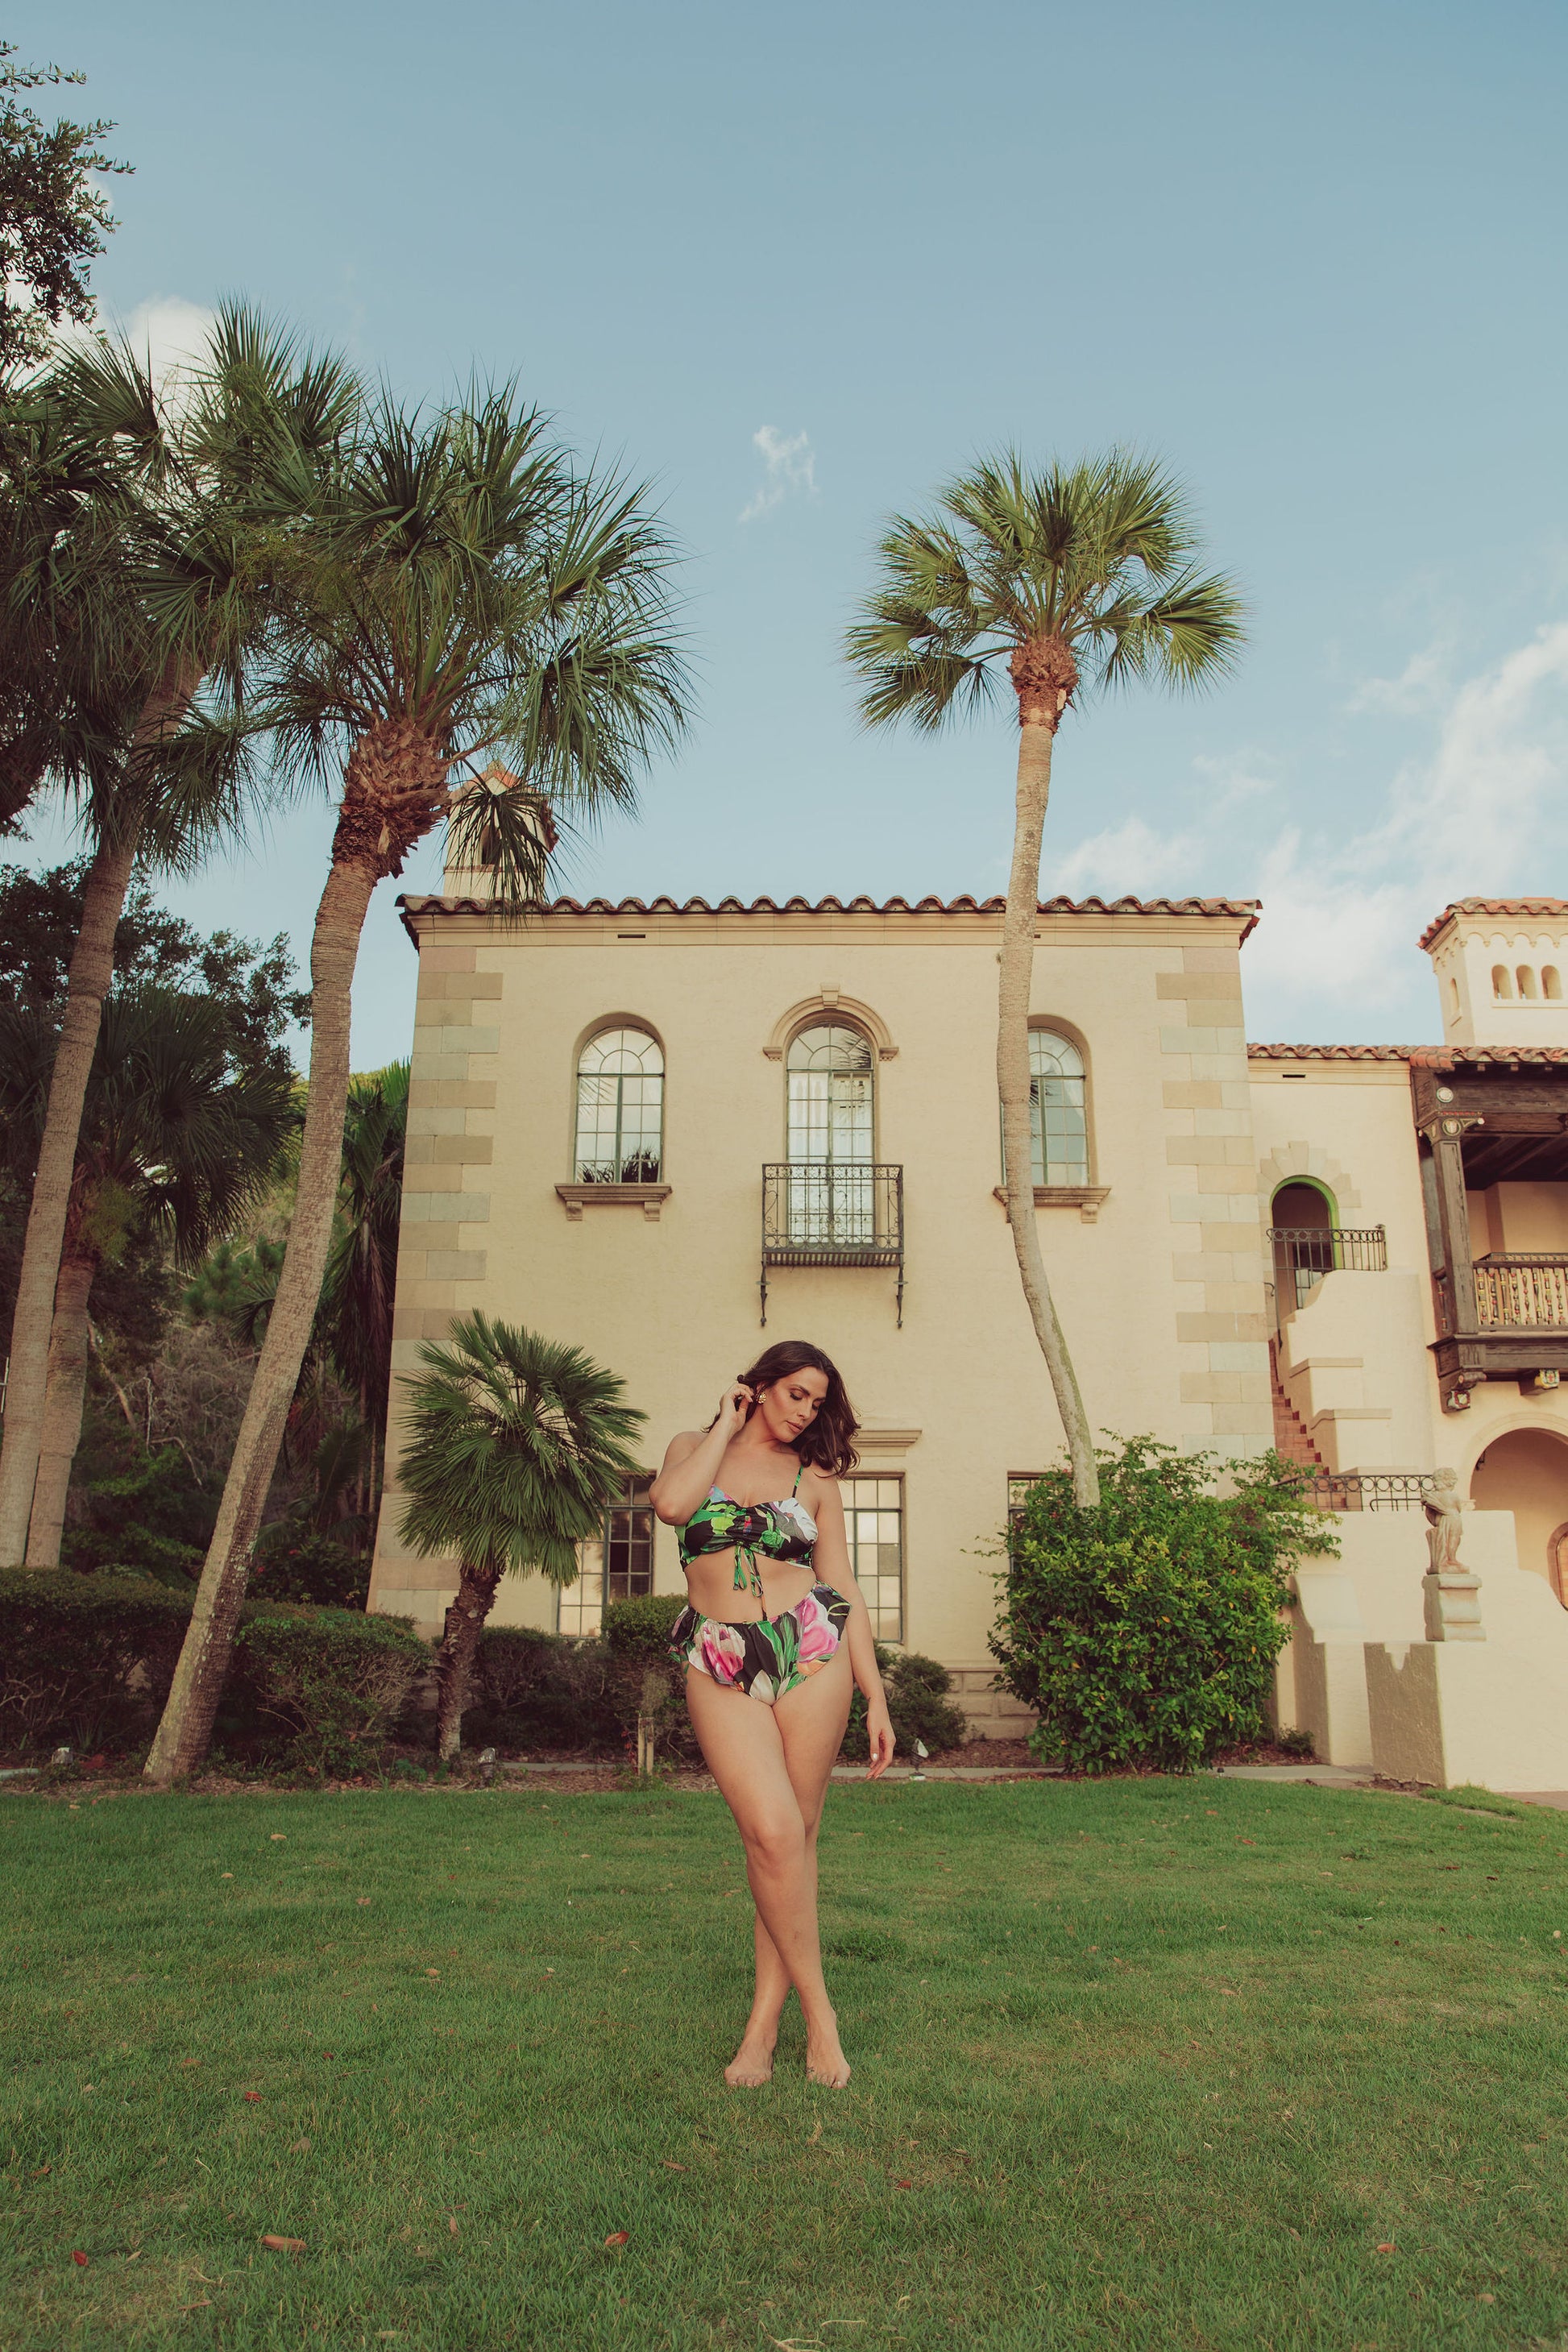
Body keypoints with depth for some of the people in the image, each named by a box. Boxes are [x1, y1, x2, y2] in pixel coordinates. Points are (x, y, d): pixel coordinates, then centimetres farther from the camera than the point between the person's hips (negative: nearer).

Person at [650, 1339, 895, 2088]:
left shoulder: (814, 1478, 10)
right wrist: (727, 1426, -2)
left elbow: (846, 1591, 9)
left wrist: (876, 1698, 5)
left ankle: (764, 2021, 13)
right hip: (720, 1665, -1)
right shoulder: (695, 1446, 9)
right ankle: (817, 2009, 3)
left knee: (793, 1835, 0)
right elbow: (672, 1503, -15)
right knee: (772, 1832, -14)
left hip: (812, 1653, 2)